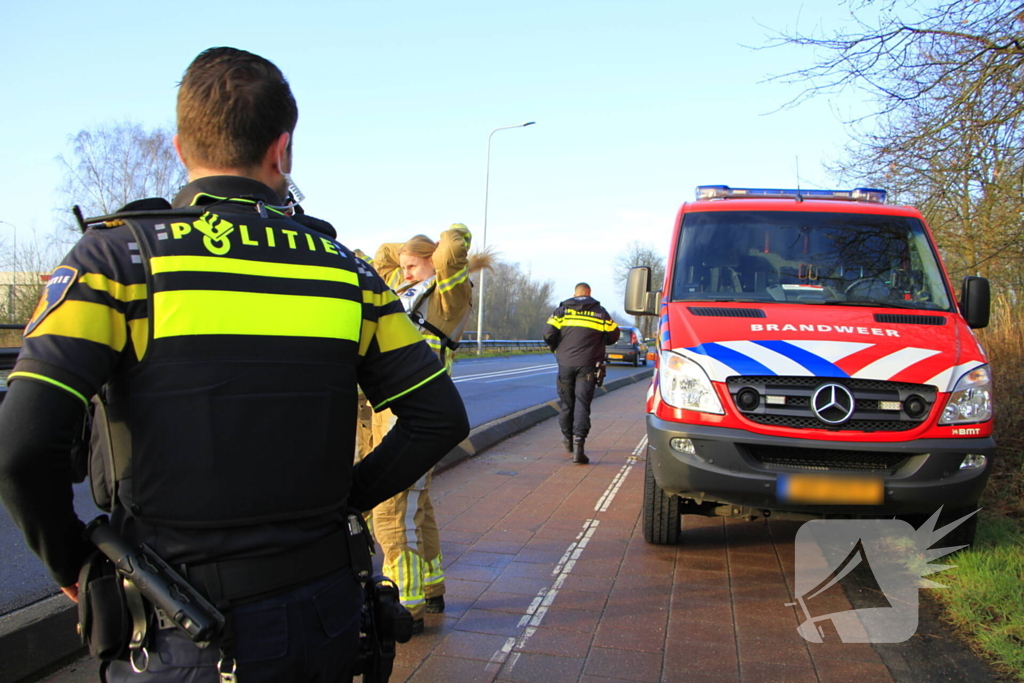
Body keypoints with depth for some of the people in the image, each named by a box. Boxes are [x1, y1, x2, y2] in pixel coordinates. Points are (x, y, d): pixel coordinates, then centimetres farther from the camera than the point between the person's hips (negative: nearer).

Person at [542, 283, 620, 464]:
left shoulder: (563, 309, 6)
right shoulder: (600, 312, 7)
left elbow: (548, 333, -4)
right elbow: (614, 335, 6)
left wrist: (555, 347, 14)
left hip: (566, 363, 1)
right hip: (587, 365, -1)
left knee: (567, 402, 15)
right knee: (582, 404, -5)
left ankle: (568, 439, 31)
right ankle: (578, 445, -16)